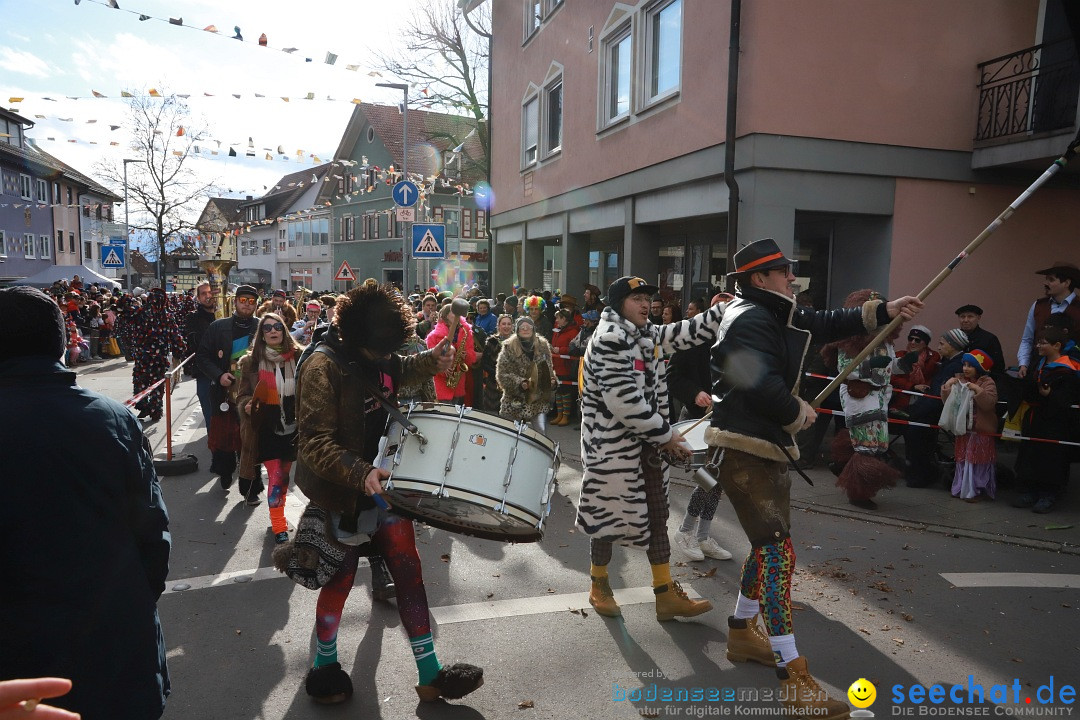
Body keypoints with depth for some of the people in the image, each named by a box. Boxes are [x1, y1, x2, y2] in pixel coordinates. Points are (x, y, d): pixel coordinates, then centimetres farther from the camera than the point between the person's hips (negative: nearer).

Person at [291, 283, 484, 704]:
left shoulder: (380, 358, 0)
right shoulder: (323, 367, -22)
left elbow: (401, 372, 25)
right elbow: (315, 443, -26)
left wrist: (434, 360, 5)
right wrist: (360, 475, -40)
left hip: (383, 481, 6)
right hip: (341, 490, -6)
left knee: (408, 569, 6)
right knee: (341, 578, 10)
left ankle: (430, 675, 17)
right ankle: (324, 667, 37)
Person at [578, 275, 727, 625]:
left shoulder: (646, 334, 9)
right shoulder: (609, 340, -20)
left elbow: (687, 333, 10)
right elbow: (625, 402, -26)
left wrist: (727, 309, -3)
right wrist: (666, 435, -18)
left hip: (648, 442, 9)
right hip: (613, 446, -9)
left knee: (657, 516, 12)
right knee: (608, 516, 7)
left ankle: (666, 595, 22)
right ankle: (599, 587, 30)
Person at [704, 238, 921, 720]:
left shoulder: (774, 316, 15)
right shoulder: (750, 321, -16)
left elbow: (827, 324, 16)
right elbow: (764, 388, -27)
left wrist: (885, 311, 7)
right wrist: (801, 413, -10)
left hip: (767, 448, 11)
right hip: (746, 451, -11)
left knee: (768, 544, 20)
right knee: (778, 551, -12)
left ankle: (742, 633, 36)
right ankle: (794, 678, -7)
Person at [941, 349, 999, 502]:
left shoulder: (987, 382, -7)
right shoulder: (959, 379, 7)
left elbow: (989, 404, -19)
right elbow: (947, 402, 6)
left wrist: (978, 391, -29)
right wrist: (947, 387, -9)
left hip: (981, 430, -5)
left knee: (977, 460, 0)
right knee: (962, 459, 11)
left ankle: (975, 490, 9)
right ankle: (961, 488, 20)